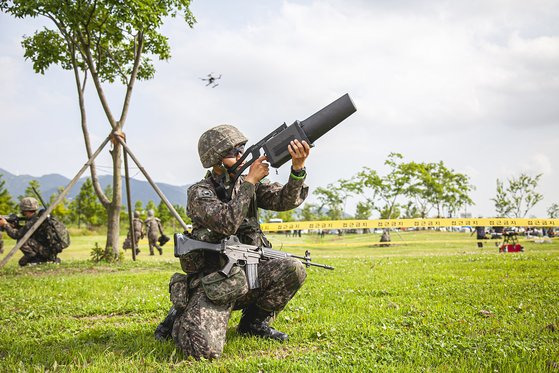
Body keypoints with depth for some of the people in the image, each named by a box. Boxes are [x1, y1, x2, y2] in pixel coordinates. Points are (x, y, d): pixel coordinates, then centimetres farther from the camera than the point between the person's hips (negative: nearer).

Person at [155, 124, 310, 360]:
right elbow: (227, 223, -27)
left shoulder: (247, 185, 8)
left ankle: (254, 322, 5)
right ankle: (180, 319, 10)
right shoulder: (200, 193, -9)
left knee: (293, 269, -20)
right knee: (205, 349, -27)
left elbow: (285, 200, -7)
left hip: (248, 274, 6)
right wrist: (251, 180, -23)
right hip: (213, 284, -5)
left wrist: (298, 167, -25)